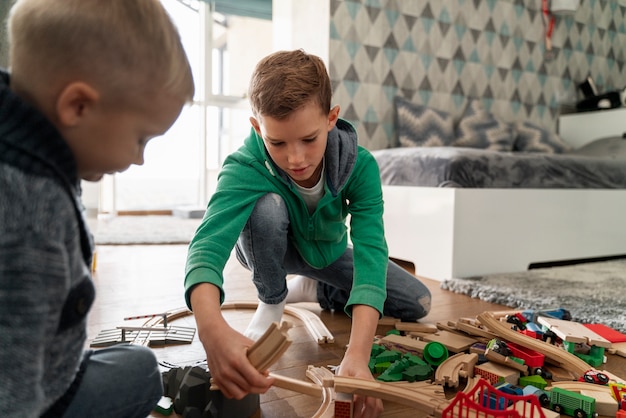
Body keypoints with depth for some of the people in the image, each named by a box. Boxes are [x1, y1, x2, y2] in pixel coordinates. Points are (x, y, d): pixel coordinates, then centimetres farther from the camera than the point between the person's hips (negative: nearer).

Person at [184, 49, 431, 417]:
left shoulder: (360, 165, -32)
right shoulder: (245, 168, -38)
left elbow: (370, 250, -41)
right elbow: (208, 243, -52)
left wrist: (358, 355, -55)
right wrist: (212, 328, -74)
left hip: (330, 251, 3)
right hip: (271, 250, -3)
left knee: (418, 302, -4)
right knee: (268, 205, -39)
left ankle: (312, 290, 15)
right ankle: (272, 302, -9)